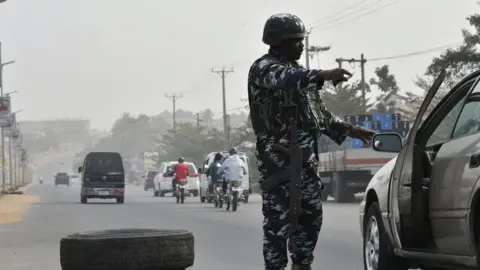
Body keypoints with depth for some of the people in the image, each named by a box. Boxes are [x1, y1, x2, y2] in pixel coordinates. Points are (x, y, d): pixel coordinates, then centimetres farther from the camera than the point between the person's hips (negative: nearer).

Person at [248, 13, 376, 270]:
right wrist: (322, 75, -44)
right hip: (277, 157, -9)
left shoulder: (298, 72, 22)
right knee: (278, 219, -8)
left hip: (306, 156, 9)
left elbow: (319, 113, 29)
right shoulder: (263, 67, -6)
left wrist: (350, 131, 20)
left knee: (311, 215, 12)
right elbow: (282, 79, -31)